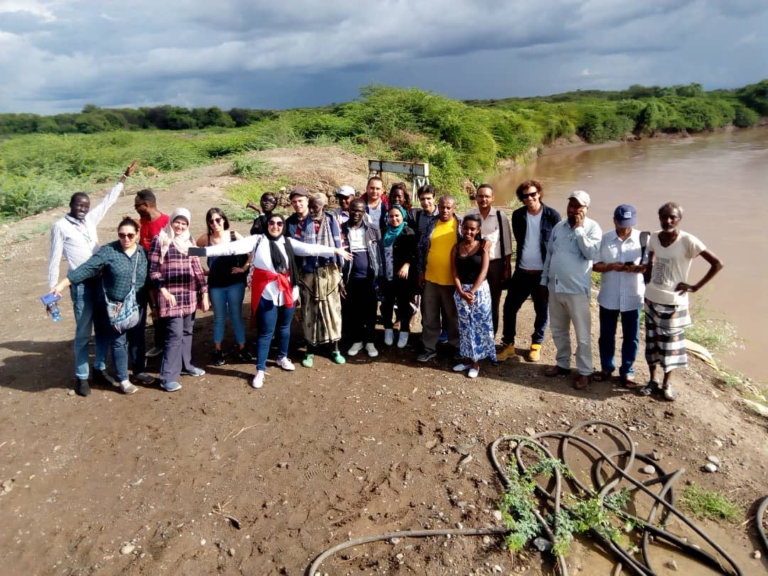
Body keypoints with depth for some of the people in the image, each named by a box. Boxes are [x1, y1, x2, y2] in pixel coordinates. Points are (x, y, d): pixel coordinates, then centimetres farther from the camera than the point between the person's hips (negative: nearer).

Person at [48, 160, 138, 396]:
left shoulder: (90, 219, 9)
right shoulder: (60, 226, -4)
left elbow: (108, 200, 21)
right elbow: (55, 260, -4)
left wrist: (125, 176, 24)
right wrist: (52, 291, -6)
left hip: (101, 280, 5)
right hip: (80, 285, -5)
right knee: (83, 332, 0)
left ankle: (100, 368, 27)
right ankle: (81, 377, 13)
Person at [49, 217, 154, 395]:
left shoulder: (143, 253, 1)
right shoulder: (108, 251, -11)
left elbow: (149, 279, 7)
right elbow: (86, 268, -15)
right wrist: (62, 284, -20)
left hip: (137, 307, 4)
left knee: (138, 339, 15)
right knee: (118, 342, 5)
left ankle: (139, 372, 33)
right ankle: (123, 379, 17)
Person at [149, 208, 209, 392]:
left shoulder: (189, 242, 12)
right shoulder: (160, 240, -3)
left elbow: (197, 269, 12)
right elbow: (153, 269, -5)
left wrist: (204, 294, 8)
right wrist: (163, 291, -16)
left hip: (189, 295, 5)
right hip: (171, 295, -5)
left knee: (187, 332, 13)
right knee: (175, 334, -8)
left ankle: (185, 365, 29)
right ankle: (168, 377, -2)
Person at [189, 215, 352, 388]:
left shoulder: (289, 242, 4)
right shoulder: (257, 240, -6)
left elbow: (310, 248, -3)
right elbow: (232, 247, -13)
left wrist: (335, 251, -9)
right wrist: (201, 251, -22)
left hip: (288, 292, 4)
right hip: (267, 294, -4)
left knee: (284, 327, 19)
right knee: (265, 332, 0)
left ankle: (282, 358, 40)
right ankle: (260, 370, 10)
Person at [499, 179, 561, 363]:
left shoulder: (552, 215, -7)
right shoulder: (517, 215, 1)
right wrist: (523, 259, 9)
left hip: (544, 273, -2)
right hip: (522, 271, 2)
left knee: (542, 311, 9)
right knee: (509, 307, 3)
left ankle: (536, 344, 28)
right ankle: (508, 344, 18)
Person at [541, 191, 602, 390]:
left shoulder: (593, 228, -7)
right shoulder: (558, 227, 8)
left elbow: (592, 254, -22)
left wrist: (579, 229, -18)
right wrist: (544, 281, 13)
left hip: (577, 290, -5)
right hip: (555, 287, 6)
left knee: (582, 335, 3)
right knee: (558, 331, 17)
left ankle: (585, 371, 17)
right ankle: (563, 364, 33)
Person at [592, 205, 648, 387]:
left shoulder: (643, 239, -5)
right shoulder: (604, 239, -2)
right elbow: (595, 265, -1)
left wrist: (637, 268, -22)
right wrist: (611, 266, -20)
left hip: (633, 297, -1)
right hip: (608, 297, 1)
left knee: (631, 337, 9)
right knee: (606, 335, 12)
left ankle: (627, 372, 24)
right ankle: (607, 368, 29)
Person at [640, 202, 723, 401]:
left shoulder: (688, 241, -17)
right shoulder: (654, 238, -2)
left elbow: (717, 264, -15)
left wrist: (695, 287, -14)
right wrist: (647, 281, 7)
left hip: (674, 302, -4)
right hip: (651, 298, 4)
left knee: (671, 343, 8)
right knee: (652, 340, 12)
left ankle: (667, 383, 26)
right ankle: (653, 380, 27)